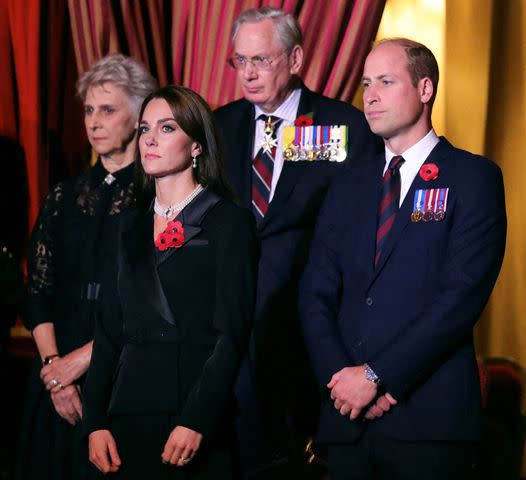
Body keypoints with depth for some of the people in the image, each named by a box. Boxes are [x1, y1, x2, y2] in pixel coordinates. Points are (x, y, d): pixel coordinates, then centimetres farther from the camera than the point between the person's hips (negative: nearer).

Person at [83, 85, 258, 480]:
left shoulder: (229, 221, -2)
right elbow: (110, 330, 12)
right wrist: (97, 421, 3)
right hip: (131, 410, 5)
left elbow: (232, 333, -9)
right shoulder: (132, 226, 14)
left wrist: (197, 421, -17)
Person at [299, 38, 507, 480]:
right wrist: (340, 378, -8)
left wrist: (376, 376, -14)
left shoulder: (474, 177, -1)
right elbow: (315, 296, 9)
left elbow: (463, 295, -11)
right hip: (347, 420, 5)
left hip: (430, 418, -4)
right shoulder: (349, 189, 16)